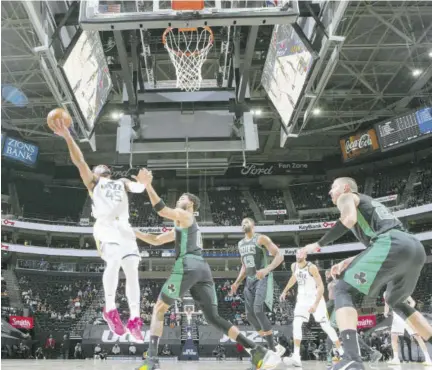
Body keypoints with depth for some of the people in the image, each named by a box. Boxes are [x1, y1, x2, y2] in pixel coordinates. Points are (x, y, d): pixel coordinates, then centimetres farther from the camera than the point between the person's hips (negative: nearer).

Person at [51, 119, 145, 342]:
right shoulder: (93, 182, 20)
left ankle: (134, 320, 0)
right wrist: (67, 137, -6)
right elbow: (79, 161, 6)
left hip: (124, 227, 4)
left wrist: (144, 182, -9)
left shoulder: (121, 182, 32)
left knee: (132, 271, -5)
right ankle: (110, 309, -17)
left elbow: (138, 188, 15)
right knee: (114, 261, -29)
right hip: (105, 226, -4)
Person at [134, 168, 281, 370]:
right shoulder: (180, 227, 36)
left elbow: (162, 210, -9)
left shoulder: (184, 216, 10)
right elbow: (156, 240, 40)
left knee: (158, 309, 3)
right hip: (203, 268, 9)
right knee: (214, 317, 3)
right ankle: (259, 352, -8)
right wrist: (133, 232, 35)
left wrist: (148, 185, -8)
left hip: (187, 266, -9)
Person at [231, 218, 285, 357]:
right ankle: (274, 347, 11)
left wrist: (267, 269, -30)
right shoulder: (241, 244, 16)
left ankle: (273, 347, -11)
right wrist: (237, 283, 12)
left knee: (258, 310, -23)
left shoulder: (261, 239, -7)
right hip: (250, 280, 8)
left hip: (263, 279, -8)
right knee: (250, 315, 1)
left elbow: (279, 256, -15)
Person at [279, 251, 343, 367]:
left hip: (316, 299, -5)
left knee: (326, 326, 1)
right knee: (296, 324, -14)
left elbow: (321, 286, -23)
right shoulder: (294, 266, -1)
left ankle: (342, 352, 20)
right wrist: (285, 291, 26)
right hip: (302, 299, 5)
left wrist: (316, 304, -30)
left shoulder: (311, 267, -21)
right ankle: (296, 357, -18)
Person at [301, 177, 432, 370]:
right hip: (415, 247, 8)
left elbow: (349, 220, -8)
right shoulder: (369, 202, 39)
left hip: (391, 244, -8)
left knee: (343, 290, -5)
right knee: (396, 301, 31)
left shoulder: (347, 197, 15)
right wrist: (349, 261, 35)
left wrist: (319, 244, -1)